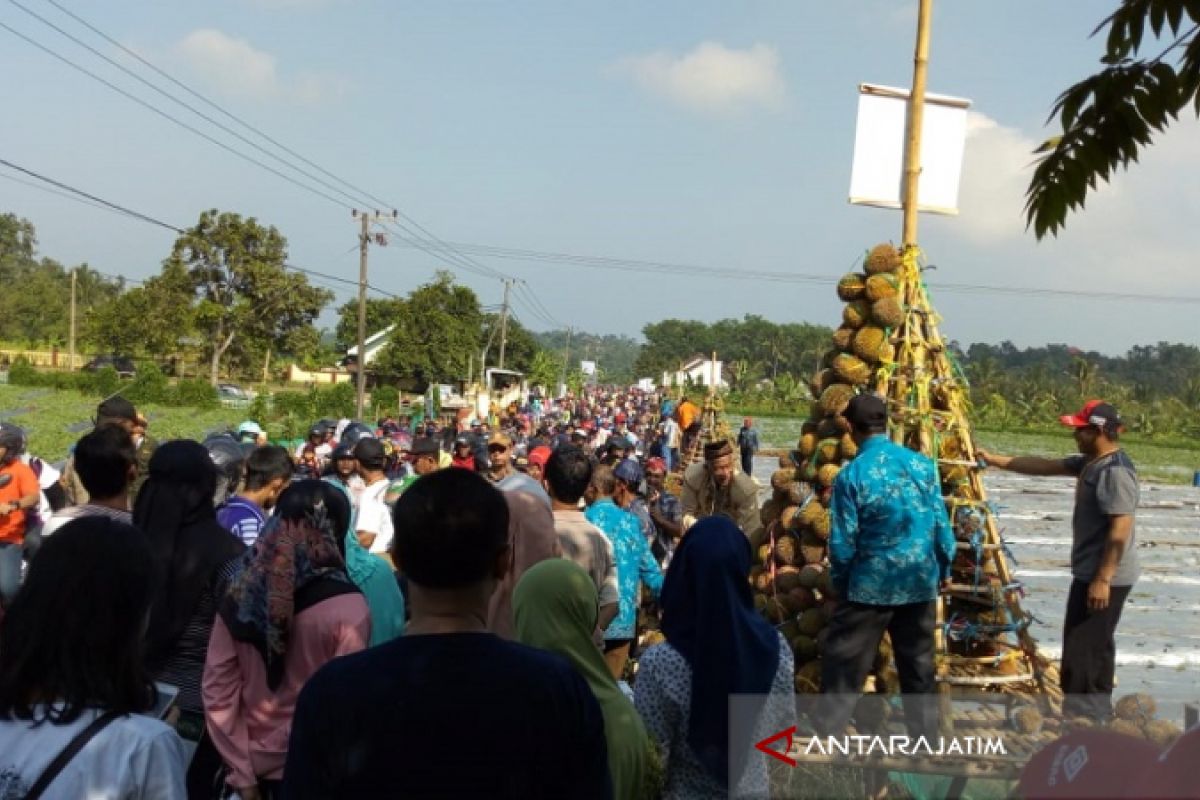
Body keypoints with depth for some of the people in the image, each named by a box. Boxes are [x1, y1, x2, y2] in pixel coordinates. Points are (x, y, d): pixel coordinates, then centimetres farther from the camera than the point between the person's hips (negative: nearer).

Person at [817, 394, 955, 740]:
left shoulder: (851, 475, -13)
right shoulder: (922, 464, -1)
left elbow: (843, 541, -10)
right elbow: (941, 525, 2)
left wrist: (839, 582, 5)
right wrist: (944, 569, 16)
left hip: (870, 583, -4)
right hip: (920, 581, 4)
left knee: (843, 663, 6)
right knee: (919, 664, 15)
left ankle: (825, 735, 9)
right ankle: (926, 736, 22)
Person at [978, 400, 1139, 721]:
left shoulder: (1116, 471, -22)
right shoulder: (1090, 463, 9)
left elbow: (1120, 530, -25)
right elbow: (1044, 466, 17)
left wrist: (1103, 579, -25)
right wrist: (996, 460, 16)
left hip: (1104, 577, -11)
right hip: (1090, 572, 11)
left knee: (1083, 650, -8)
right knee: (1094, 647, 17)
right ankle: (1097, 713, 27)